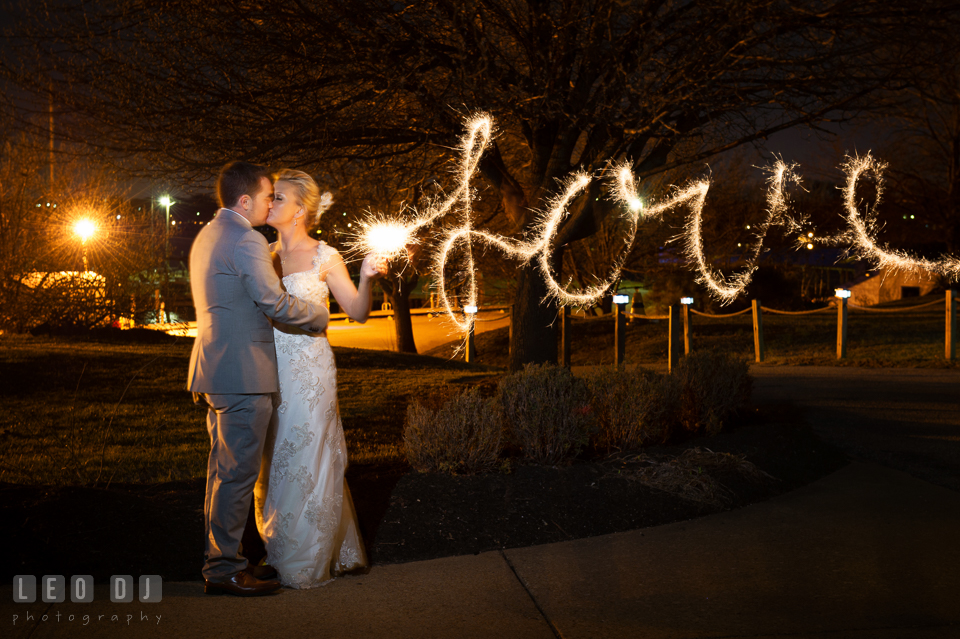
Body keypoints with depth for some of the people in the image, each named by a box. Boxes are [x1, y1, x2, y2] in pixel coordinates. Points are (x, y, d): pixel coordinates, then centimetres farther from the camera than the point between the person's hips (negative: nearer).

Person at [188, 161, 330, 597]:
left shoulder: (206, 236, 18)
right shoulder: (246, 241, -15)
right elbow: (274, 303, -17)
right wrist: (319, 315, -1)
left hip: (215, 369, 10)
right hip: (243, 373, -10)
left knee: (224, 469, 15)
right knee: (237, 471, -4)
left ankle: (220, 558, 23)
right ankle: (224, 569, 1)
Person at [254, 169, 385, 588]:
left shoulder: (324, 257, -4)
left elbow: (358, 313, -3)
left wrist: (367, 279, -19)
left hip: (308, 370, -5)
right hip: (271, 371, 5)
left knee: (307, 463, 1)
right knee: (274, 464, 11)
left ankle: (307, 564, 12)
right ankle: (280, 554, 25)